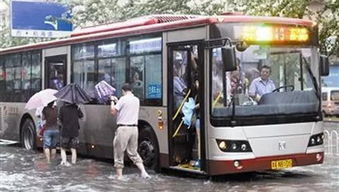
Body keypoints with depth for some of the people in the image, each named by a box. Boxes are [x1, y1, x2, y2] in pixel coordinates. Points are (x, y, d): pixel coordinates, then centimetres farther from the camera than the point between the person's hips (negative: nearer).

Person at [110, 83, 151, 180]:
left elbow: (113, 112, -6)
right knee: (133, 152, 17)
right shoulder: (137, 100, 12)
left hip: (123, 128, -6)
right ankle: (143, 172, 5)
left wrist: (112, 101, 9)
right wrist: (117, 101, 29)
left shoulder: (123, 99, -9)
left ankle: (119, 175, 8)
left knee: (119, 152, 5)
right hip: (134, 128, 6)